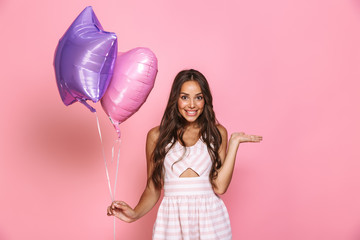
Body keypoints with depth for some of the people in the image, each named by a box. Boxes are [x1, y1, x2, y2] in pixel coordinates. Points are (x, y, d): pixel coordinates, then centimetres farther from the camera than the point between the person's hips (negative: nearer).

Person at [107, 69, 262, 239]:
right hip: (172, 218, 0)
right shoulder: (157, 136, 2)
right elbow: (152, 189, 5)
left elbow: (219, 186, -7)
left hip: (210, 219, 1)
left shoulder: (217, 133, 4)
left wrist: (234, 142, -6)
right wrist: (135, 214, -13)